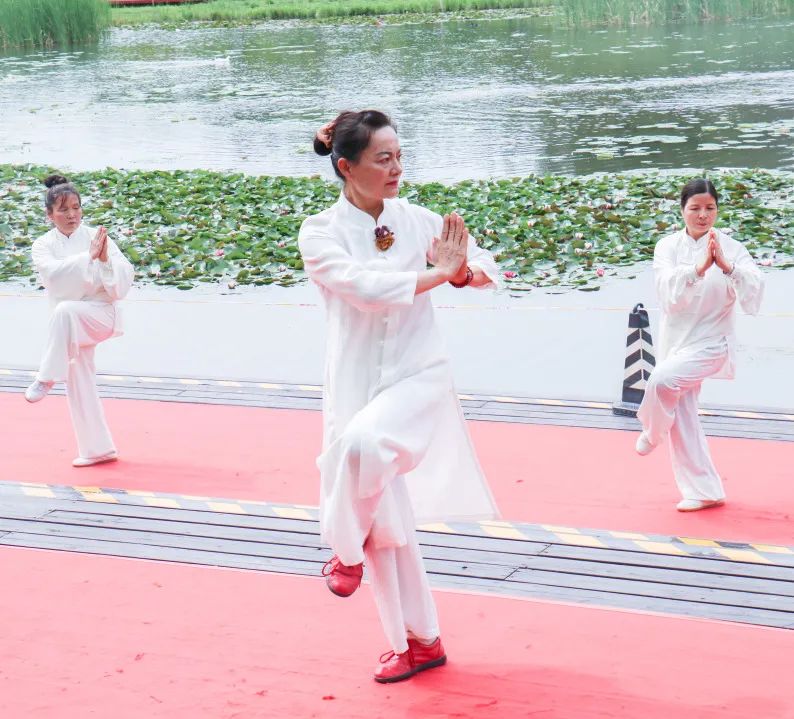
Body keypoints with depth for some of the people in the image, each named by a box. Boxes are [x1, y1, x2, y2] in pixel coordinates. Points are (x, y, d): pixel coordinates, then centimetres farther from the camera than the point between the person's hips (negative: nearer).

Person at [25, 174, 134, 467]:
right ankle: (98, 449, 17)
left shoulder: (97, 237, -5)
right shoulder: (43, 245, 1)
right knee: (80, 386, 4)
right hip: (71, 323, 4)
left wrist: (106, 259, -26)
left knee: (65, 311, -35)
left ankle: (47, 378, -28)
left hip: (100, 314, -4)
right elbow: (54, 275, -20)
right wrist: (88, 256, -27)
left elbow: (122, 284, -9)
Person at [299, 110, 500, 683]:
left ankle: (348, 552, -5)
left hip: (419, 377, -1)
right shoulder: (321, 234, -6)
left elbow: (479, 262, 9)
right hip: (357, 385, 1)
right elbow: (364, 285, -22)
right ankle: (417, 641, 25)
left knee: (364, 442, -34)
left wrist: (466, 271, -14)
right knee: (386, 523, 7)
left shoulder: (418, 221, 0)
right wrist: (436, 273, -23)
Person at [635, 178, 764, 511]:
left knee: (663, 379, -30)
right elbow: (668, 289, -17)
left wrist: (725, 266, -35)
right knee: (683, 418, 8)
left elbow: (754, 290, -20)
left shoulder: (730, 247, -7)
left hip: (711, 343, -4)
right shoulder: (668, 246, 0)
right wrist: (699, 267, -34)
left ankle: (651, 434, 1)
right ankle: (705, 492, 22)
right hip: (676, 342, 4)